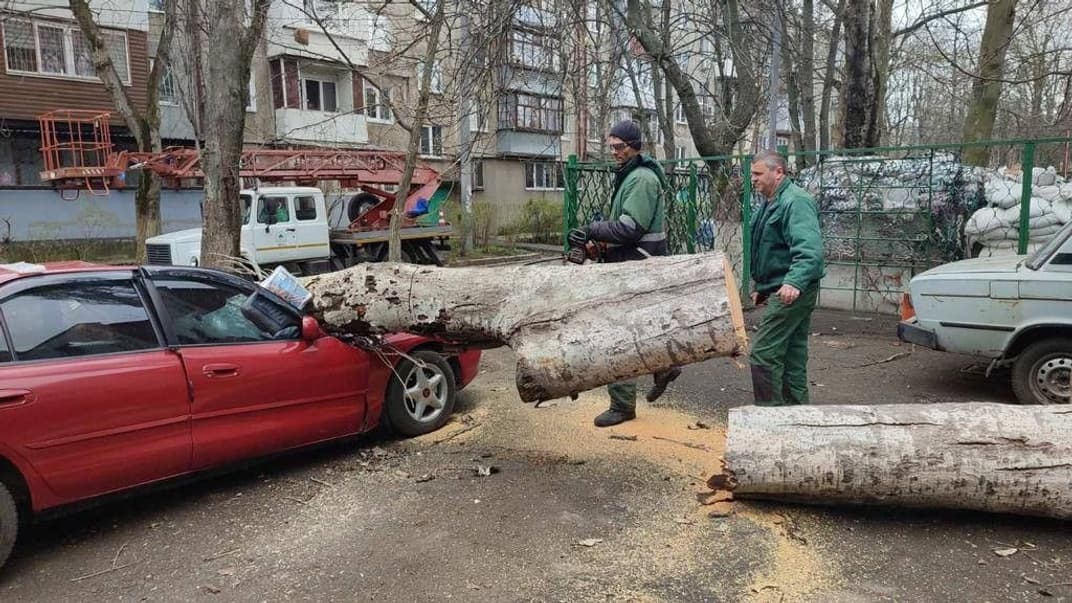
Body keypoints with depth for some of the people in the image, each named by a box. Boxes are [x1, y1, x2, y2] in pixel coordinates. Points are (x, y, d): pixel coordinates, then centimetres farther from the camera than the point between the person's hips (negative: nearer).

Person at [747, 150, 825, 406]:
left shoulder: (795, 201, -16)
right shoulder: (771, 203, 17)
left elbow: (809, 250, -29)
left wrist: (794, 282, -41)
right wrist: (761, 288, 25)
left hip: (791, 293, -11)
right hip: (781, 291, 11)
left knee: (763, 353, -12)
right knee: (793, 356, 15)